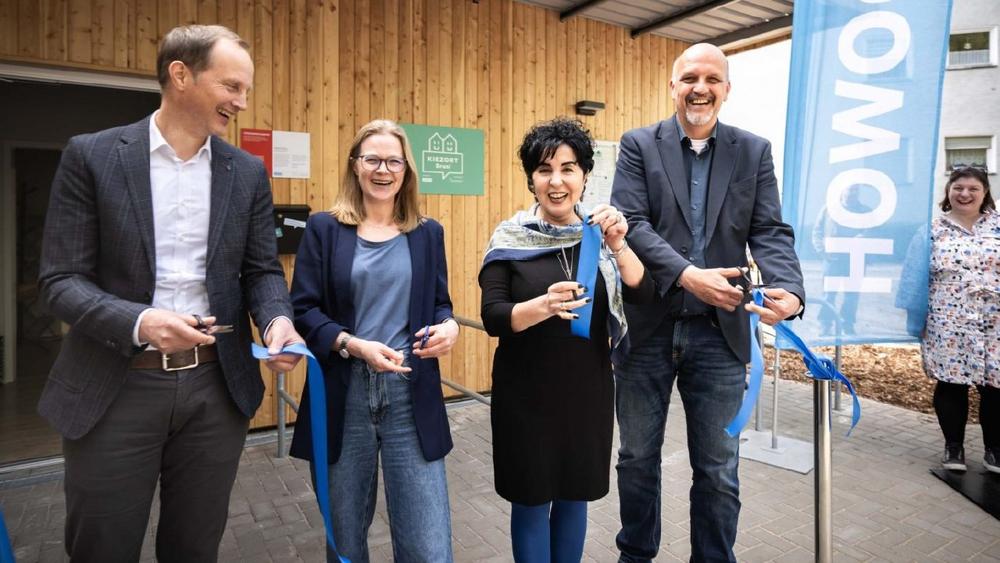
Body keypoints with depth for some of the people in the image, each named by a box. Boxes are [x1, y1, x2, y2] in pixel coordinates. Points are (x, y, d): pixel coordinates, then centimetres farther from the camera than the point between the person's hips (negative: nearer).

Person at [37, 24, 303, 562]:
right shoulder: (91, 156, -4)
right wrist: (137, 322, -25)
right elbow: (61, 279, -6)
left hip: (216, 384, 3)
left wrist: (277, 319, -16)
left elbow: (261, 269, 5)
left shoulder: (248, 172, 4)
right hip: (117, 387, -2)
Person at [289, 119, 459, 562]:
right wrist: (354, 345, -18)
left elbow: (439, 303, 13)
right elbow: (303, 309, -2)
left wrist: (448, 327, -11)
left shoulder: (427, 233, 10)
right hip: (343, 395, 0)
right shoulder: (323, 228, 3)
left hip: (411, 395, 1)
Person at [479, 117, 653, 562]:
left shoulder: (599, 232, 1)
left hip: (588, 389, 3)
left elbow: (642, 294, -8)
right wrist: (543, 306, -31)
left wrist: (617, 245, -23)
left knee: (574, 495, 18)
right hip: (526, 393, -2)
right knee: (531, 499, 11)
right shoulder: (510, 238, -7)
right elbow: (492, 317, -14)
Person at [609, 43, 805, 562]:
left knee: (719, 468, 13)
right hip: (647, 328, -1)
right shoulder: (638, 145, 1)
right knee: (638, 456, 15)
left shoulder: (753, 152, 6)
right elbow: (630, 221, -11)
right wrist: (687, 275, -25)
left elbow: (770, 231, -2)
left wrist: (790, 290, -22)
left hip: (720, 331, 1)